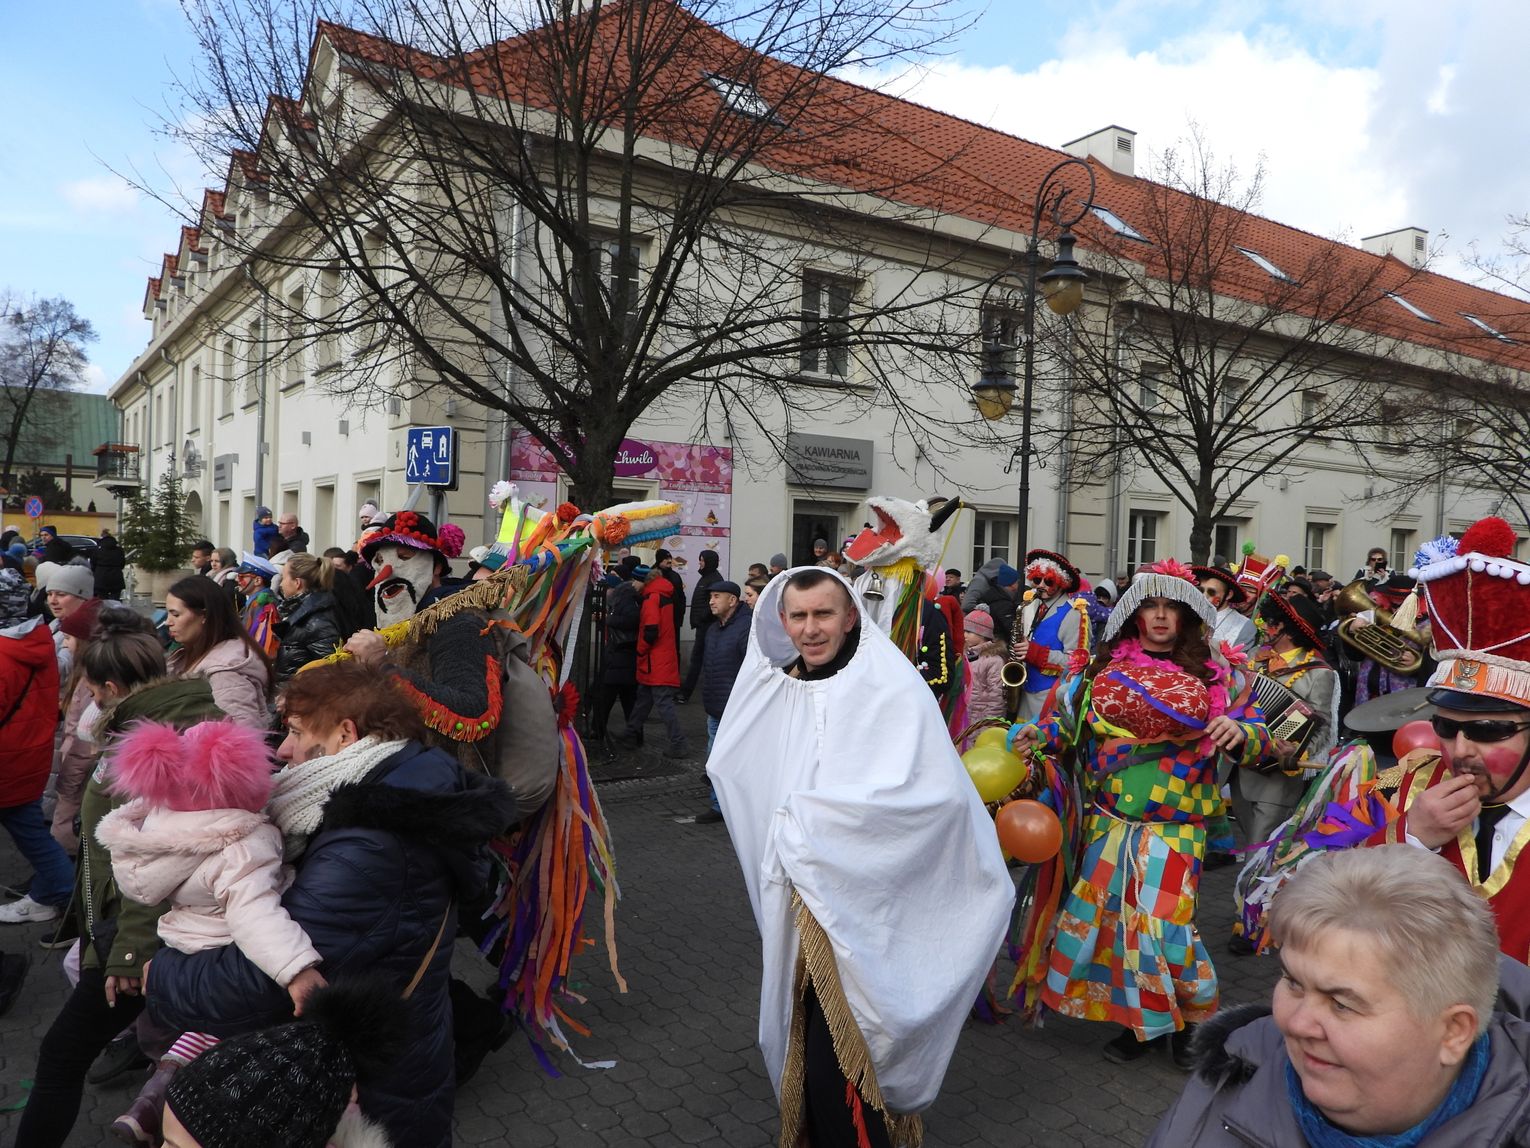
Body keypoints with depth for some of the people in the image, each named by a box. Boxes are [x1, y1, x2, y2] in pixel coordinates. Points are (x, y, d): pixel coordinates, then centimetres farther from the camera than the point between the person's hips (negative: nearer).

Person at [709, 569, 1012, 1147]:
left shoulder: (890, 684, -14)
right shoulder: (779, 689, 5)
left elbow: (933, 792, -24)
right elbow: (729, 767, 20)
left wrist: (810, 816, -18)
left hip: (864, 902, -6)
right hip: (802, 897, 6)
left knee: (842, 1055, -2)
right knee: (811, 1043, 18)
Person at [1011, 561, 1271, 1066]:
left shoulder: (1214, 674, 1)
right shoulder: (1103, 667, 3)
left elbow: (1261, 738, 2)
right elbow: (1068, 719, 12)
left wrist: (1238, 732, -20)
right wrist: (1038, 733, -8)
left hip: (1176, 828, -2)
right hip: (1109, 824, 3)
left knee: (1162, 919, -7)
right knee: (1106, 915, 7)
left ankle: (1187, 1020, 21)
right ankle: (1139, 1022, 27)